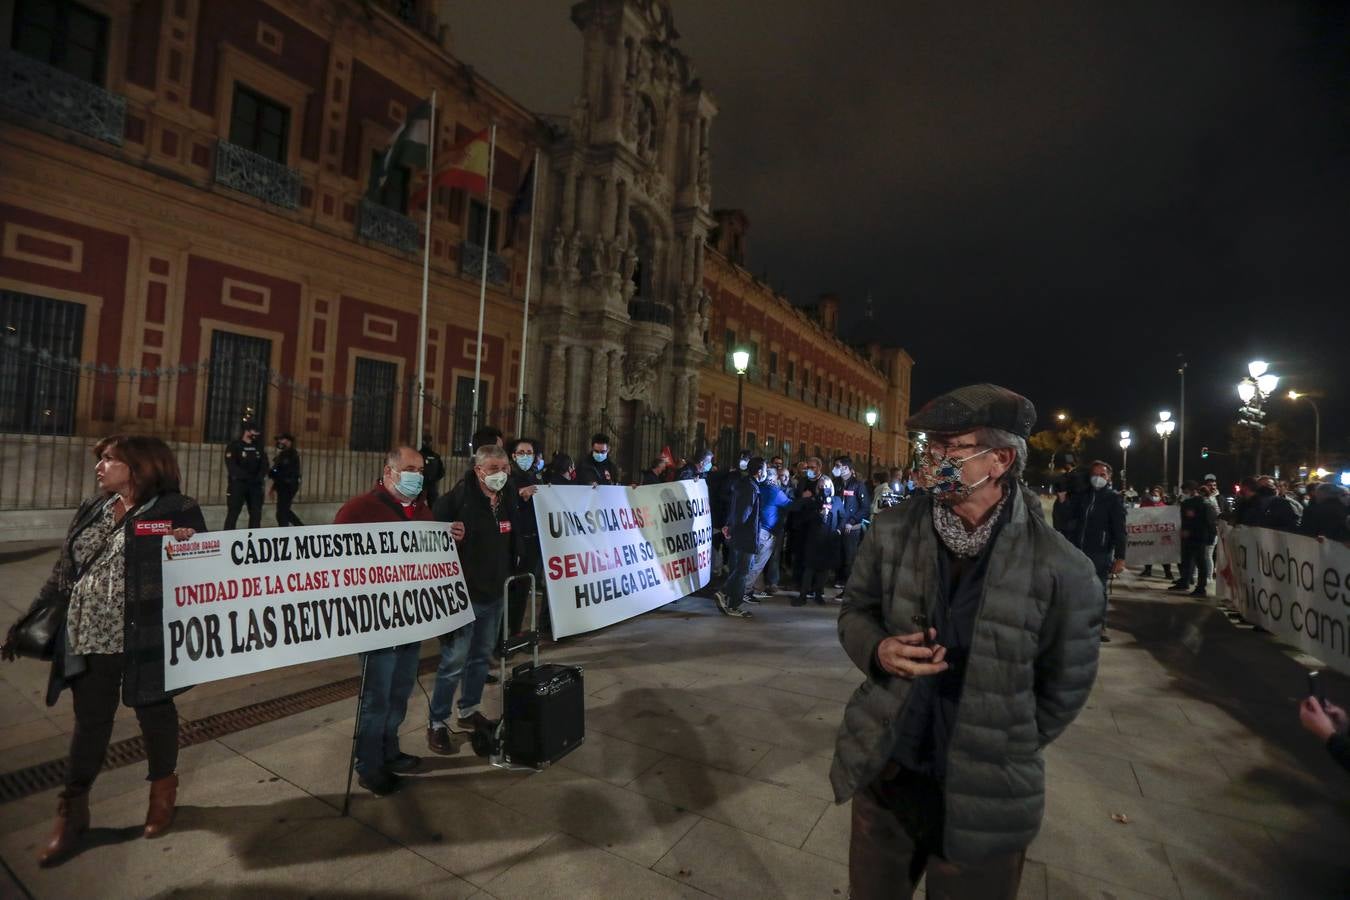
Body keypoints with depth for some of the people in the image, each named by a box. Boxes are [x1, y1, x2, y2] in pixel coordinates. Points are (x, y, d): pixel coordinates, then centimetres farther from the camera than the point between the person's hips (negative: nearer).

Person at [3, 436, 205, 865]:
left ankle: (162, 790, 34)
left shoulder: (177, 510, -8)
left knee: (153, 712, 12)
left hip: (145, 638, -5)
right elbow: (64, 573, 15)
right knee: (90, 721, 14)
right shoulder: (92, 510, 10)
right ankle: (72, 810, 31)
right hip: (89, 638, 5)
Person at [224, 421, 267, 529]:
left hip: (255, 484, 5)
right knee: (233, 513, -4)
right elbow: (232, 466, -15)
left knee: (256, 513, 8)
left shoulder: (259, 447, 11)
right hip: (238, 484, -5)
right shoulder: (234, 446, -5)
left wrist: (259, 477, -11)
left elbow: (264, 465, 7)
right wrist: (247, 477, -19)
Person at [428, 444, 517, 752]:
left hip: (494, 595, 7)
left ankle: (469, 712, 37)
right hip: (463, 595, -7)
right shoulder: (458, 498, -15)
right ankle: (437, 723, 18)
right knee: (454, 662, 1)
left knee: (481, 657, 19)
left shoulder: (509, 499, 4)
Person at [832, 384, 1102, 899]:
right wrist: (878, 650, -15)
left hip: (985, 797, -2)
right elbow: (855, 611, 5)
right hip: (884, 770, 3)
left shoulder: (1061, 570, -15)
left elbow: (1063, 689, -3)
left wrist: (1002, 753, 0)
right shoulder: (891, 531, -7)